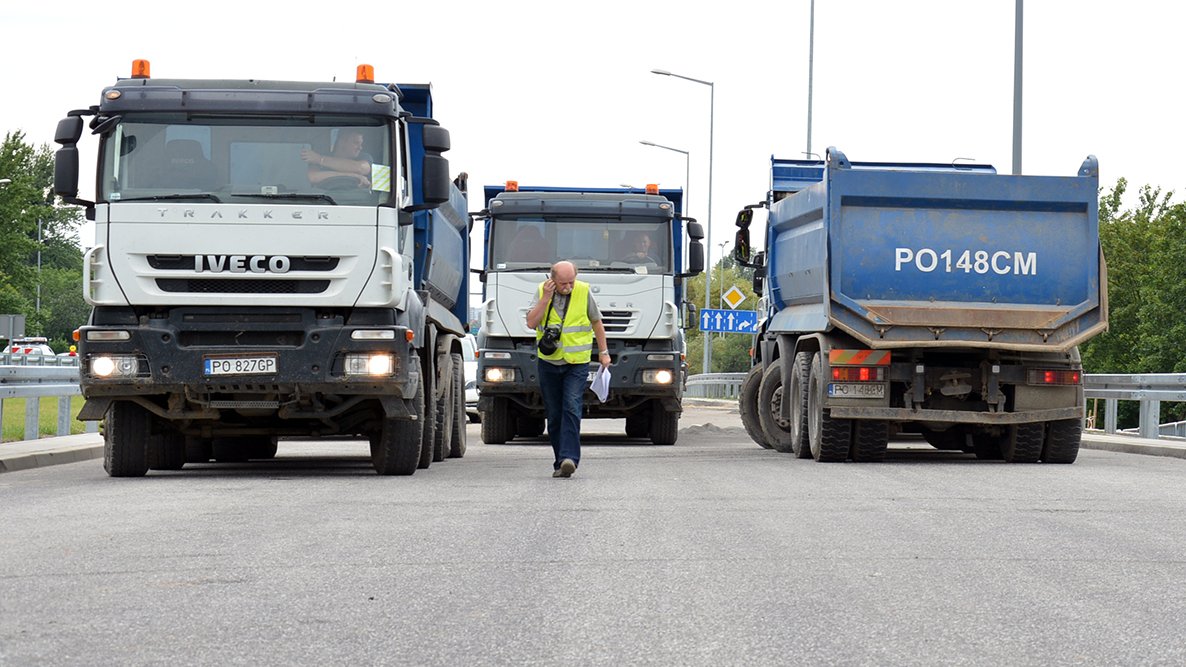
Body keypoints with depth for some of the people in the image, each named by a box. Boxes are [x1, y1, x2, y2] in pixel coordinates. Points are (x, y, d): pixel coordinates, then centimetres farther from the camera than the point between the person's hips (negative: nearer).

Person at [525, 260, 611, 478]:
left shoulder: (584, 292, -4)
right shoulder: (542, 291, -2)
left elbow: (597, 322, 10)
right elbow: (531, 323, -10)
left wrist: (603, 352, 12)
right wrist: (546, 298, -18)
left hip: (577, 363, -2)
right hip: (548, 362, 2)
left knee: (571, 409, -17)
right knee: (554, 414, 5)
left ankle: (569, 458, -24)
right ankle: (561, 461, 13)